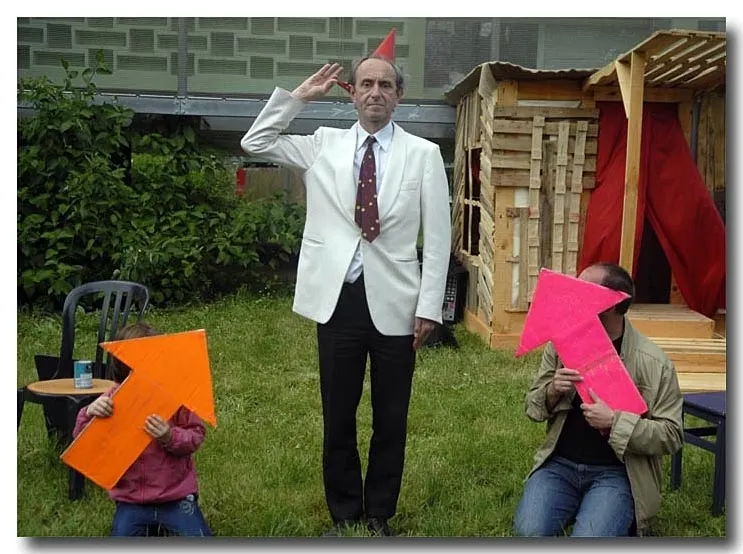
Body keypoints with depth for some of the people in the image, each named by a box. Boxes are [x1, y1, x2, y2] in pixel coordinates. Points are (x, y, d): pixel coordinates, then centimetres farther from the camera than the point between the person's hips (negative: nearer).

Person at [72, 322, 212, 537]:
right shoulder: (113, 398, -2)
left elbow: (196, 435, -5)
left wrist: (170, 438, -24)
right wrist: (89, 414, -20)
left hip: (176, 495, -1)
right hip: (131, 500, 1)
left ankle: (168, 525, 18)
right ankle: (150, 529, 18)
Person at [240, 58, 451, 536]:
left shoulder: (423, 154, 1)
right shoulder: (324, 145, 7)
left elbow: (438, 237, 0)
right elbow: (255, 143, 7)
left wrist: (430, 306, -5)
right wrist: (299, 96, 2)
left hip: (394, 302, -1)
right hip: (338, 298, 1)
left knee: (391, 419, 11)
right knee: (338, 416, 12)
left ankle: (379, 516, 30)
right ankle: (344, 515, 30)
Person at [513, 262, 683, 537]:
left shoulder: (654, 362, -10)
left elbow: (671, 435, -8)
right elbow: (533, 407, 8)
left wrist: (614, 421, -21)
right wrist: (553, 391, -15)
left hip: (615, 472, -3)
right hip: (559, 464, 3)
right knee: (528, 532, -20)